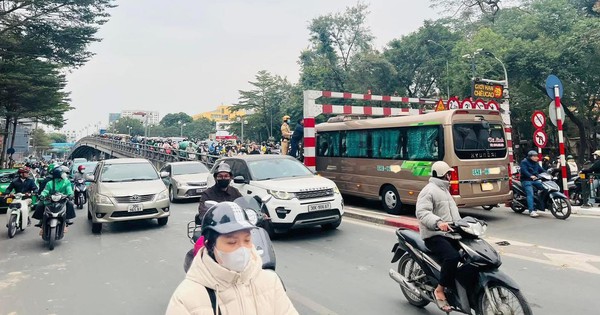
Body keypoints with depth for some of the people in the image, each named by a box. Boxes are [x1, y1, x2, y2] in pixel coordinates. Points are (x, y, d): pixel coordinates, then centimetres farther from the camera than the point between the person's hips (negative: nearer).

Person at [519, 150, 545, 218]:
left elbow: (541, 170, 17)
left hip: (535, 180, 8)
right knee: (530, 194, -22)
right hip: (526, 180, -8)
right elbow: (524, 170, -20)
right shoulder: (524, 162, -5)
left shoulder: (536, 163, 21)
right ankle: (531, 211, -30)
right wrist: (531, 176, -36)